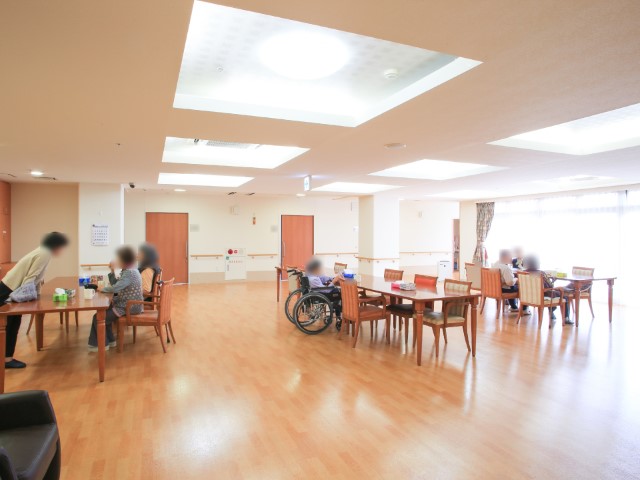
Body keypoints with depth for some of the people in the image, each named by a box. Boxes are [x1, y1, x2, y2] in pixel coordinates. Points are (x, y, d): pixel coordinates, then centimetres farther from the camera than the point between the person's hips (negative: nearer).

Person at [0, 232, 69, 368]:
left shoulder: (43, 252, 9)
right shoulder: (44, 254, -20)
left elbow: (36, 277, 14)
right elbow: (29, 278, -23)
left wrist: (37, 293, 14)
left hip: (13, 289, 9)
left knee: (13, 325, 12)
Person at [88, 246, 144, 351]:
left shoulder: (130, 273, -22)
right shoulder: (127, 271, 10)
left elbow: (115, 288, -28)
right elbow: (116, 285, 14)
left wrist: (102, 289, -10)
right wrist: (112, 271, 3)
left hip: (129, 307, -10)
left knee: (98, 318, -4)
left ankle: (102, 344, 13)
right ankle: (109, 340, 29)